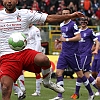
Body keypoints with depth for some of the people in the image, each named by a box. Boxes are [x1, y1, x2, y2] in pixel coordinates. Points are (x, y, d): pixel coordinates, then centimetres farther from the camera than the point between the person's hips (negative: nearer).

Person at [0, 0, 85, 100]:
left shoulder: (25, 14, 6)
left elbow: (49, 18, 3)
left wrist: (70, 16, -4)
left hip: (25, 52, 0)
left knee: (43, 59, -32)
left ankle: (47, 81, -2)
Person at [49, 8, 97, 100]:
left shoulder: (73, 24, -11)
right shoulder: (62, 25, 13)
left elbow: (78, 37, -16)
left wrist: (66, 39, -17)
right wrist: (59, 40, 10)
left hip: (73, 53, -7)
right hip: (64, 53, 7)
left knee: (79, 74, 1)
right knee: (58, 72, -4)